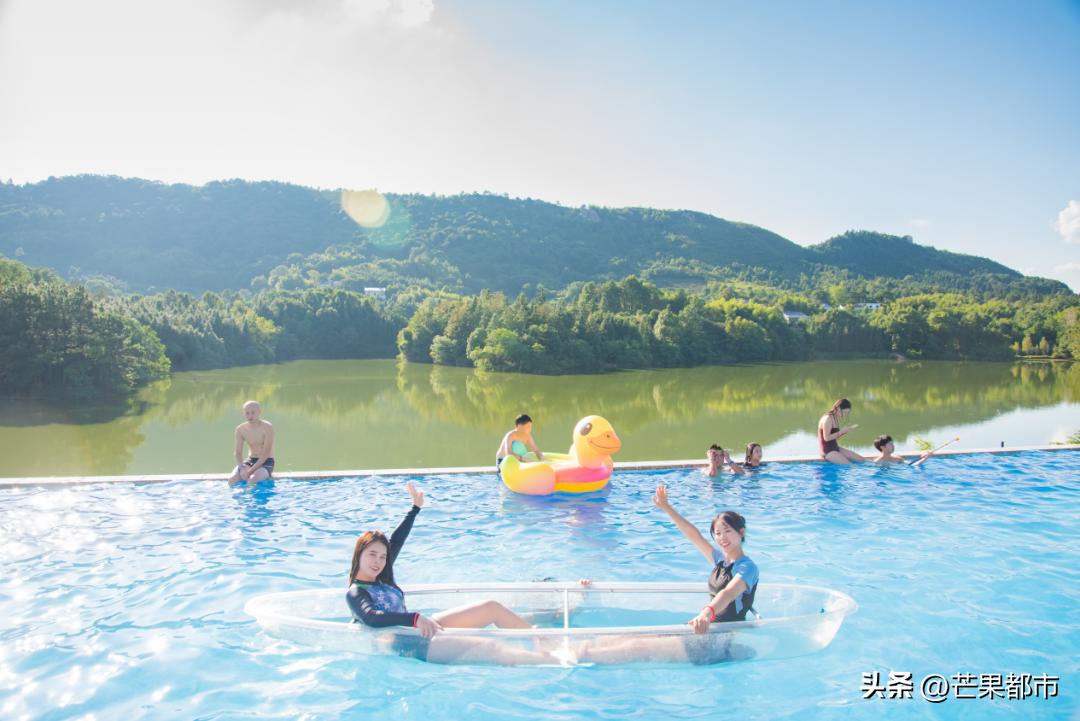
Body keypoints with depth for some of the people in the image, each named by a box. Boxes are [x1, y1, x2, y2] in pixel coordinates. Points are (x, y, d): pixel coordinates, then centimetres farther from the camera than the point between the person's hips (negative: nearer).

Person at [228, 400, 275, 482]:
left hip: (266, 462, -4)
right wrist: (242, 468, -22)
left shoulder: (267, 427, -16)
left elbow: (266, 453, -19)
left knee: (252, 479, -34)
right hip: (250, 461, 4)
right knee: (232, 479, -23)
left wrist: (250, 471, -26)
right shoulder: (240, 429, -1)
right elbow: (237, 452, -2)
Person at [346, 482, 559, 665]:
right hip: (409, 644, -10)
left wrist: (415, 507, 32)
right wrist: (415, 618, -39)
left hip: (422, 628, 10)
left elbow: (395, 542, 24)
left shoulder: (380, 580, 15)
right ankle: (555, 663, -27)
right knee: (488, 649, -23)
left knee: (492, 608, 2)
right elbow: (371, 617, -29)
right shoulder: (355, 593, -8)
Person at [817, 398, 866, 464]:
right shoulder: (828, 419, -17)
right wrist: (842, 431, -18)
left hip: (835, 448, 10)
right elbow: (827, 438, -22)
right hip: (827, 451, -10)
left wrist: (848, 429, 6)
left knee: (862, 460, 5)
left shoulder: (835, 418, 12)